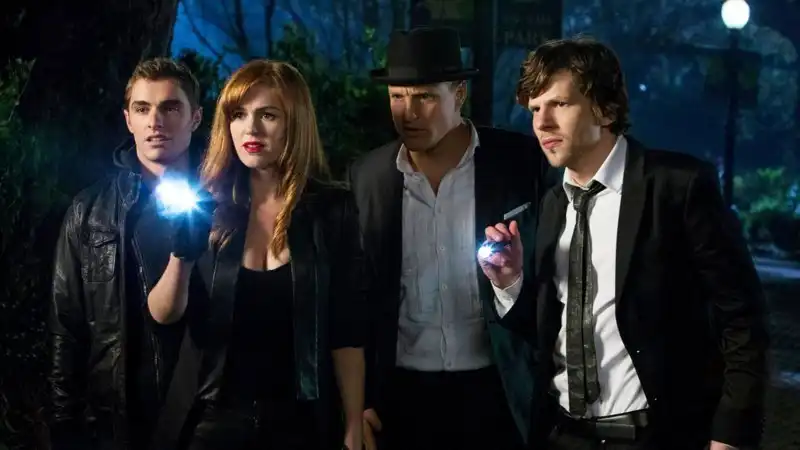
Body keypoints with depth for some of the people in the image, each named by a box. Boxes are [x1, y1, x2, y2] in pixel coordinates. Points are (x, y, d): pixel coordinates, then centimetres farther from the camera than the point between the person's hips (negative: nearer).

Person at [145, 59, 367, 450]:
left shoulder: (331, 209, -4)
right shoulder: (208, 207, -1)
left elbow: (347, 334, -4)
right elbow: (164, 314, -3)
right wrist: (182, 254, -21)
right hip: (216, 418, 1)